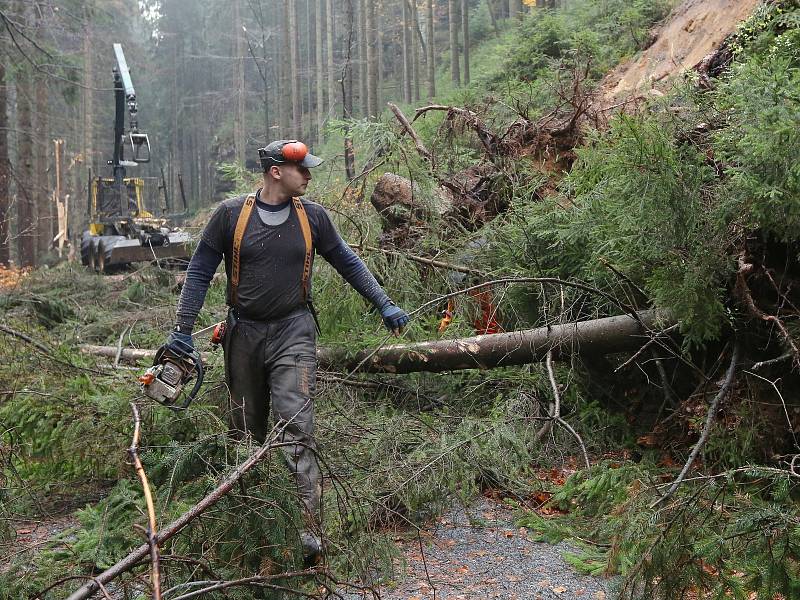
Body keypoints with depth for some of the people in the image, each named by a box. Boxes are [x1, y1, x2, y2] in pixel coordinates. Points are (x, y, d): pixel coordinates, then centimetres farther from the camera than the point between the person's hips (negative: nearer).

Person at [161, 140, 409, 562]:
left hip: (293, 333, -1)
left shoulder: (312, 217, 1)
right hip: (244, 333, 1)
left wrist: (384, 305, 10)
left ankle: (308, 529, -15)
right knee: (246, 432, 12)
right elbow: (199, 272, 2)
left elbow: (348, 263, 12)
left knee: (296, 428, -14)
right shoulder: (231, 215, -3)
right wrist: (183, 329, -3)